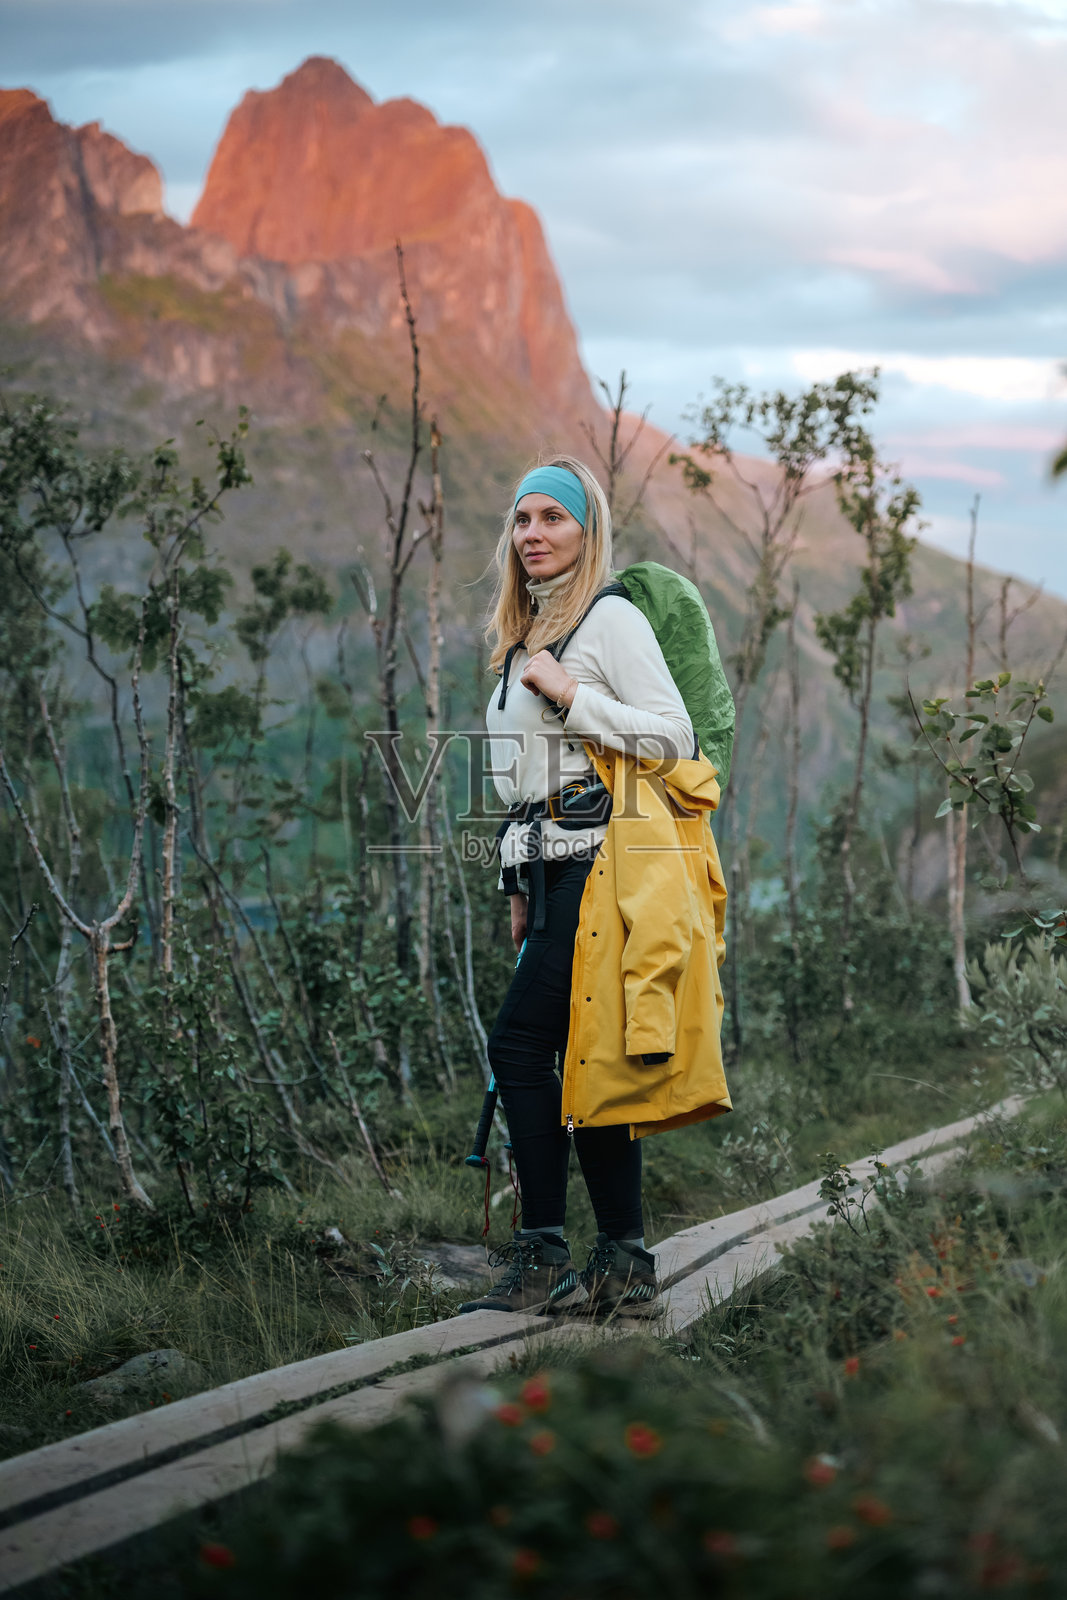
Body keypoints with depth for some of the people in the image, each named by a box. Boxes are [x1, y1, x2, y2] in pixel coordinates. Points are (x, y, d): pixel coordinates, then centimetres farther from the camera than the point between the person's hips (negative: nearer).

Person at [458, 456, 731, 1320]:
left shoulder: (611, 618, -3)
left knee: (521, 1046, -14)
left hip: (607, 863, -8)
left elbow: (674, 738, -10)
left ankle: (544, 1262, -10)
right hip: (558, 867, 8)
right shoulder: (526, 638, 22)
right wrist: (524, 888, 22)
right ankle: (623, 1267, 6)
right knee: (589, 1061, 4)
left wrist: (569, 694, -14)